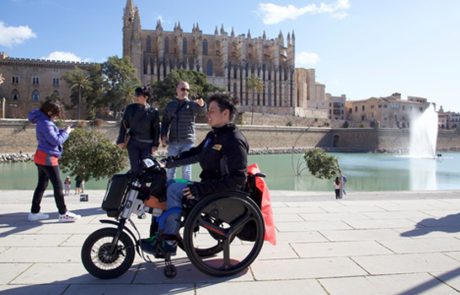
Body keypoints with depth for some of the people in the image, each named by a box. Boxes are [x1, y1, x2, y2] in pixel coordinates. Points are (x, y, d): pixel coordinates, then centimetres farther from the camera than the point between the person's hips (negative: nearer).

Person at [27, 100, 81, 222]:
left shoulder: (43, 121, 12)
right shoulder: (45, 123, -19)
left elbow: (53, 135, 13)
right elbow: (56, 140, -21)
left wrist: (63, 131, 2)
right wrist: (66, 132, -8)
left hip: (41, 157, 10)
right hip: (48, 158, -10)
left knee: (41, 185, 15)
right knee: (58, 186, -5)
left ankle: (34, 212, 21)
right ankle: (63, 213, -1)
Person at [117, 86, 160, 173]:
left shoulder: (153, 111, -3)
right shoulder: (130, 109, 3)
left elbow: (156, 129, 0)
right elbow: (123, 125, 6)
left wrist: (155, 144, -3)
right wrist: (121, 141, 1)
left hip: (147, 144, -1)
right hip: (133, 143, 1)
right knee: (135, 168, 0)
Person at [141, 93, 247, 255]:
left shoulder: (235, 140, -20)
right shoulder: (214, 135, 10)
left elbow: (238, 179, -26)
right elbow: (196, 153, 19)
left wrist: (202, 189, -28)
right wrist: (171, 160, 5)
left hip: (223, 194, -10)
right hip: (208, 185, 10)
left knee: (175, 188, -18)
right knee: (169, 184, 9)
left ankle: (169, 242, -9)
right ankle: (160, 233, 9)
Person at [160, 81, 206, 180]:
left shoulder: (192, 105, -1)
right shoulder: (170, 105, 9)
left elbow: (201, 110, -22)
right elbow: (165, 122, 13)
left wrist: (201, 105, -46)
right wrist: (163, 136, -2)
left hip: (187, 142, -3)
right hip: (173, 142, 3)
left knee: (186, 169, 4)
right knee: (170, 168, 10)